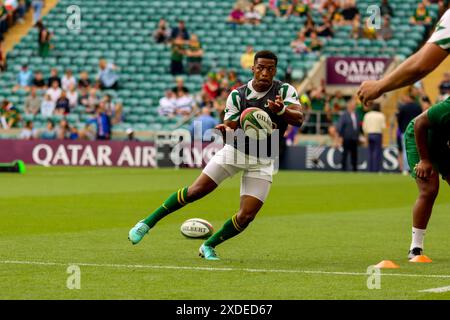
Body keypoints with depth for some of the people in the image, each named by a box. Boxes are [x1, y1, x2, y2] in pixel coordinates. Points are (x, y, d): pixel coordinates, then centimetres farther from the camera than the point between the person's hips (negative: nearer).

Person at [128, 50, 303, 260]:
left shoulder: (285, 91, -8)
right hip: (235, 149, 0)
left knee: (246, 216, -11)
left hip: (263, 161, 0)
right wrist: (226, 131, -32)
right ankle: (147, 223, 1)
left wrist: (281, 110, -42)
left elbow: (298, 119, -21)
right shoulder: (238, 95, -7)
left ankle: (209, 247, 11)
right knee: (196, 190, -11)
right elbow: (231, 129, -7)